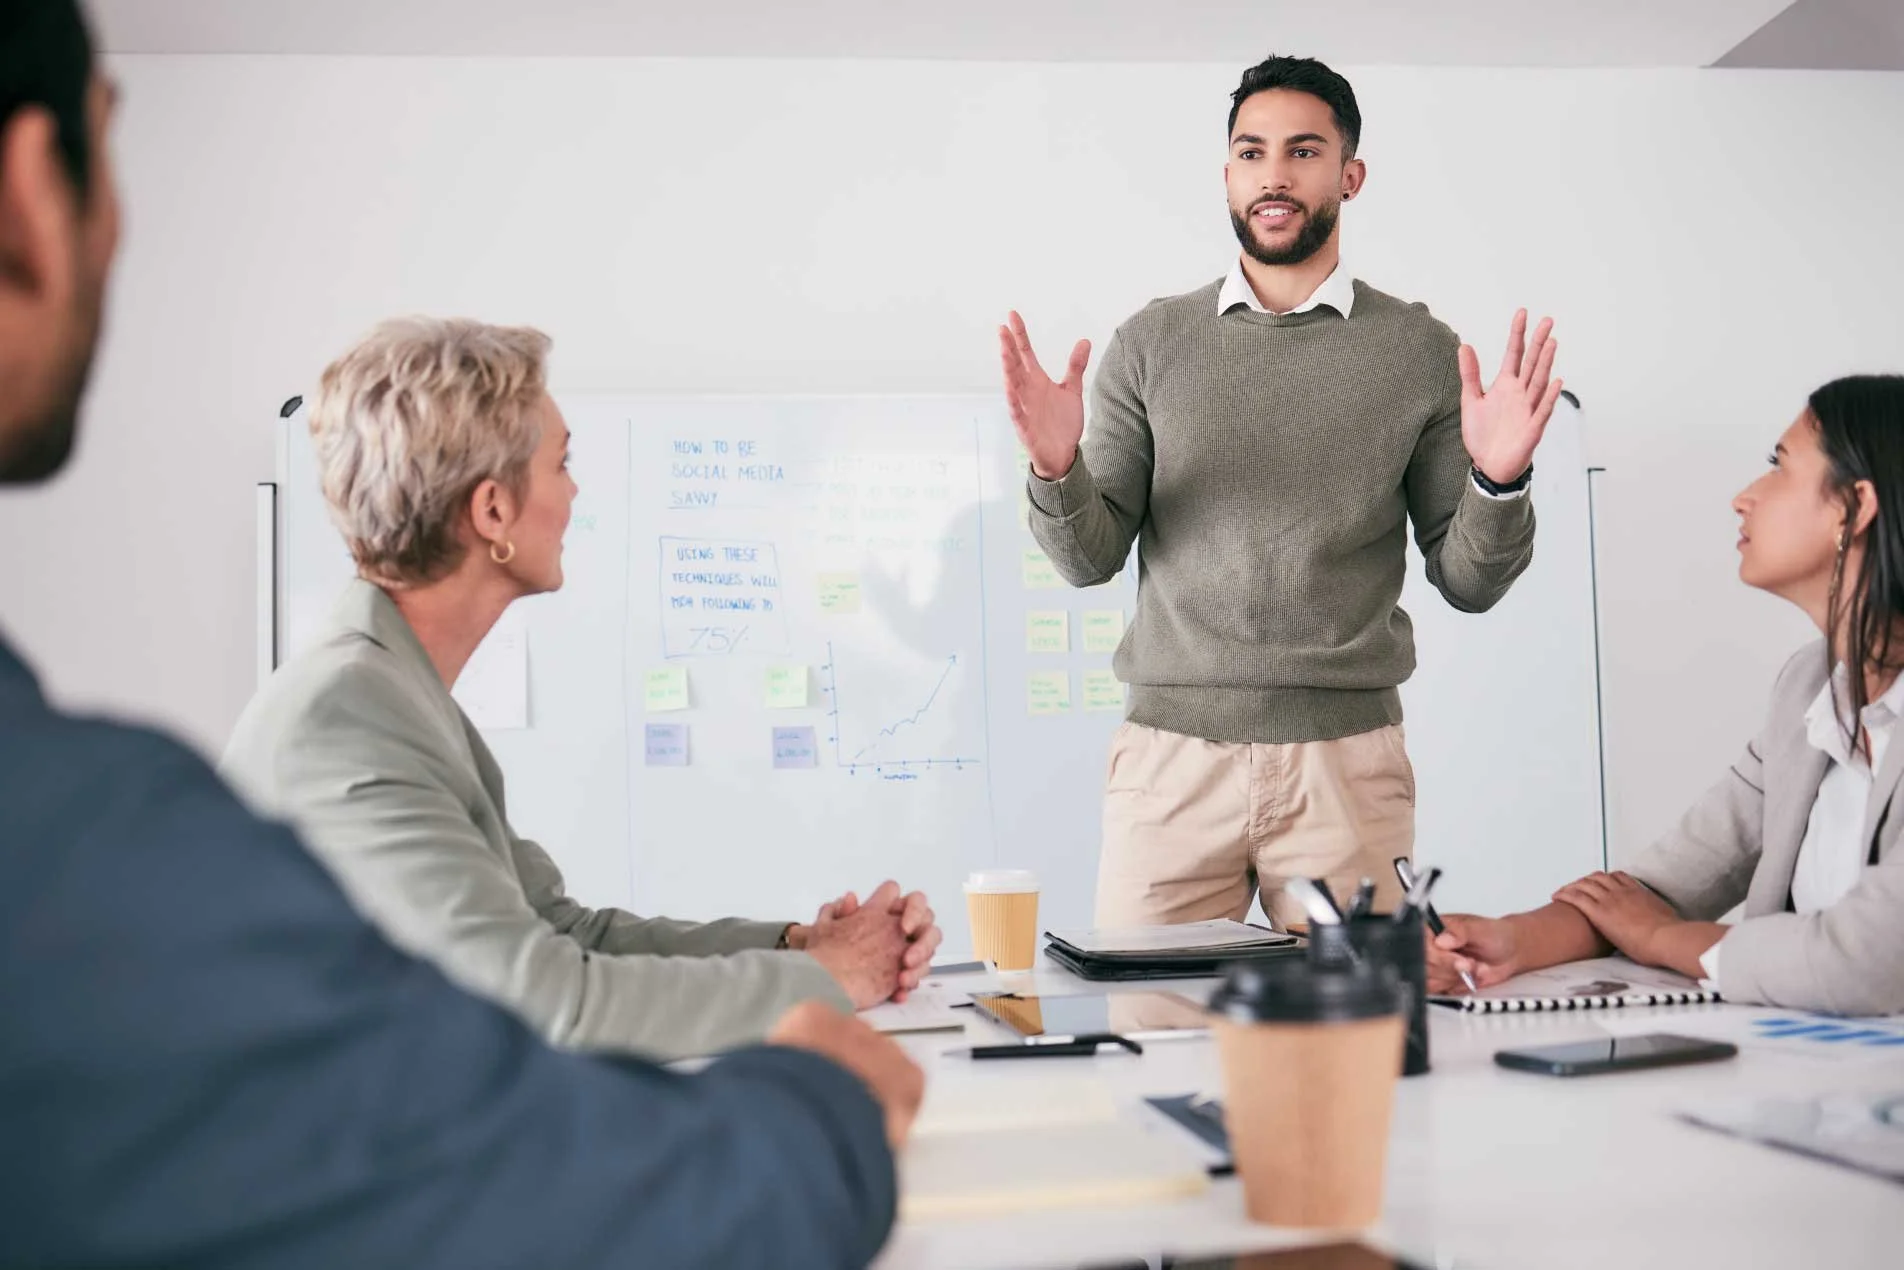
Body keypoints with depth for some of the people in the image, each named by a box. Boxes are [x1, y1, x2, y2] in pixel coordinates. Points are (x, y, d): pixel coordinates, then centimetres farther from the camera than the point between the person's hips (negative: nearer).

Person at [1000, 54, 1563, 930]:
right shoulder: (1152, 343, 7)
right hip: (1171, 751, 0)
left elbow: (1467, 582, 6)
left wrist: (1497, 482, -13)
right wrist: (1056, 470, -14)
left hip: (1346, 757, 0)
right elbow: (1090, 559, 5)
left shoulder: (1420, 350, 5)